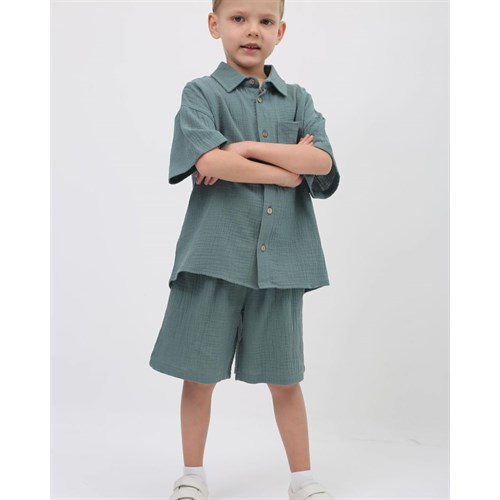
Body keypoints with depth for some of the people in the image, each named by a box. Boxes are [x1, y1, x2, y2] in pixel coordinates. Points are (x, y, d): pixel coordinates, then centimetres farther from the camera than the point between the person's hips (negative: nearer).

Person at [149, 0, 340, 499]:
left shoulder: (298, 99, 11)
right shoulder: (201, 92, 3)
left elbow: (323, 162, -6)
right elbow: (209, 162, -16)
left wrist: (248, 147, -13)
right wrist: (287, 169, -8)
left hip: (281, 258, 2)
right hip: (215, 254, -2)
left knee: (285, 378, 12)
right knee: (200, 374, 9)